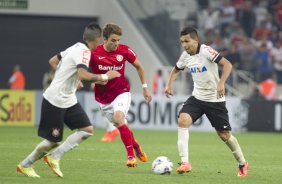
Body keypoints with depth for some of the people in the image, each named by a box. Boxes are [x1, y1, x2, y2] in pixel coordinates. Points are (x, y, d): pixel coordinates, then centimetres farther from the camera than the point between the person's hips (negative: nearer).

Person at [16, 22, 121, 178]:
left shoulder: (76, 47, 8)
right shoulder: (84, 51, -19)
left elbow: (52, 61, 18)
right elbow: (82, 75, -36)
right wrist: (104, 77, -24)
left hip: (68, 100, 9)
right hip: (56, 101, -9)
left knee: (87, 130, 0)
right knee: (53, 140, 0)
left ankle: (54, 157, 5)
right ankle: (25, 165, 19)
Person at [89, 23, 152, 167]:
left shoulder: (124, 51, -9)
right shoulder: (94, 53, -13)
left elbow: (139, 67, 8)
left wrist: (145, 87, 9)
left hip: (121, 92, -2)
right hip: (104, 97, 2)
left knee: (118, 118, -27)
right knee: (122, 126, 7)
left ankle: (131, 156, -21)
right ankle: (136, 148, 36)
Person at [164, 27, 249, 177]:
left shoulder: (206, 51, -19)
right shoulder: (185, 56, 0)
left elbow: (227, 64, -25)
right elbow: (176, 70, 20)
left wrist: (221, 83, -37)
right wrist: (169, 85, 4)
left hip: (215, 99, -5)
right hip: (197, 97, 5)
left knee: (224, 135, 2)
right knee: (183, 120, -21)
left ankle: (242, 163, 27)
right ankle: (185, 163, -22)